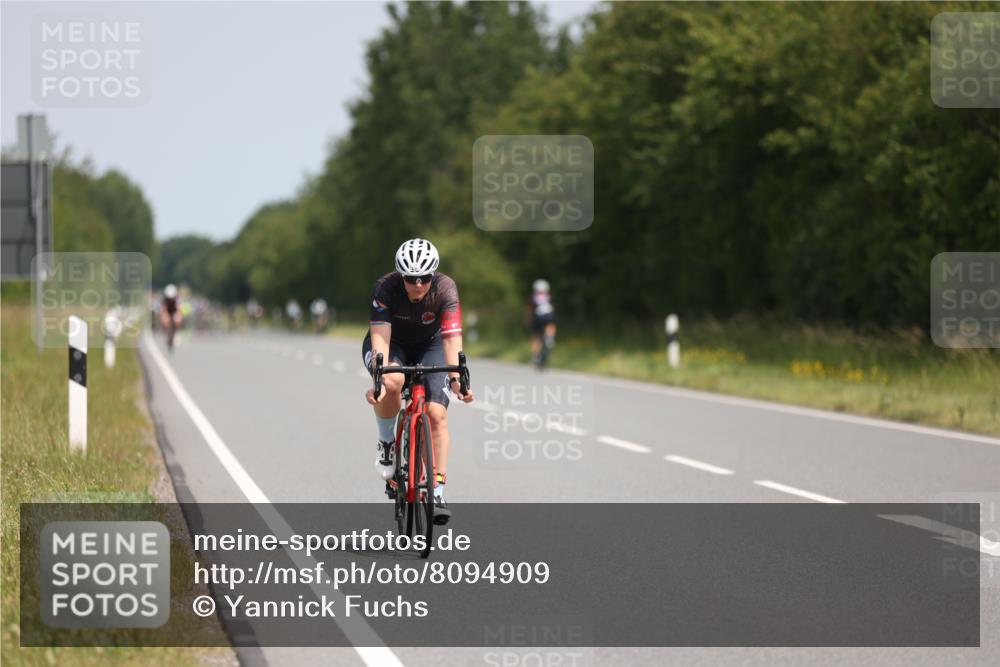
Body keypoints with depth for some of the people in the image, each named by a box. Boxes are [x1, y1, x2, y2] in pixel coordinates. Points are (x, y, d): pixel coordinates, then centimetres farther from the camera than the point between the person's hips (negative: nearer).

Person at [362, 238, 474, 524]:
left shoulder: (446, 289, -28)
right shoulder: (385, 288, -30)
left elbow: (451, 338, -37)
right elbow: (380, 337, -38)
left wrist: (456, 377, -53)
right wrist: (379, 379, -53)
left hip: (429, 347, 1)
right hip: (392, 345, -1)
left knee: (436, 414, -17)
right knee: (393, 382, -36)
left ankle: (438, 493, -12)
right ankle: (386, 443, -9)